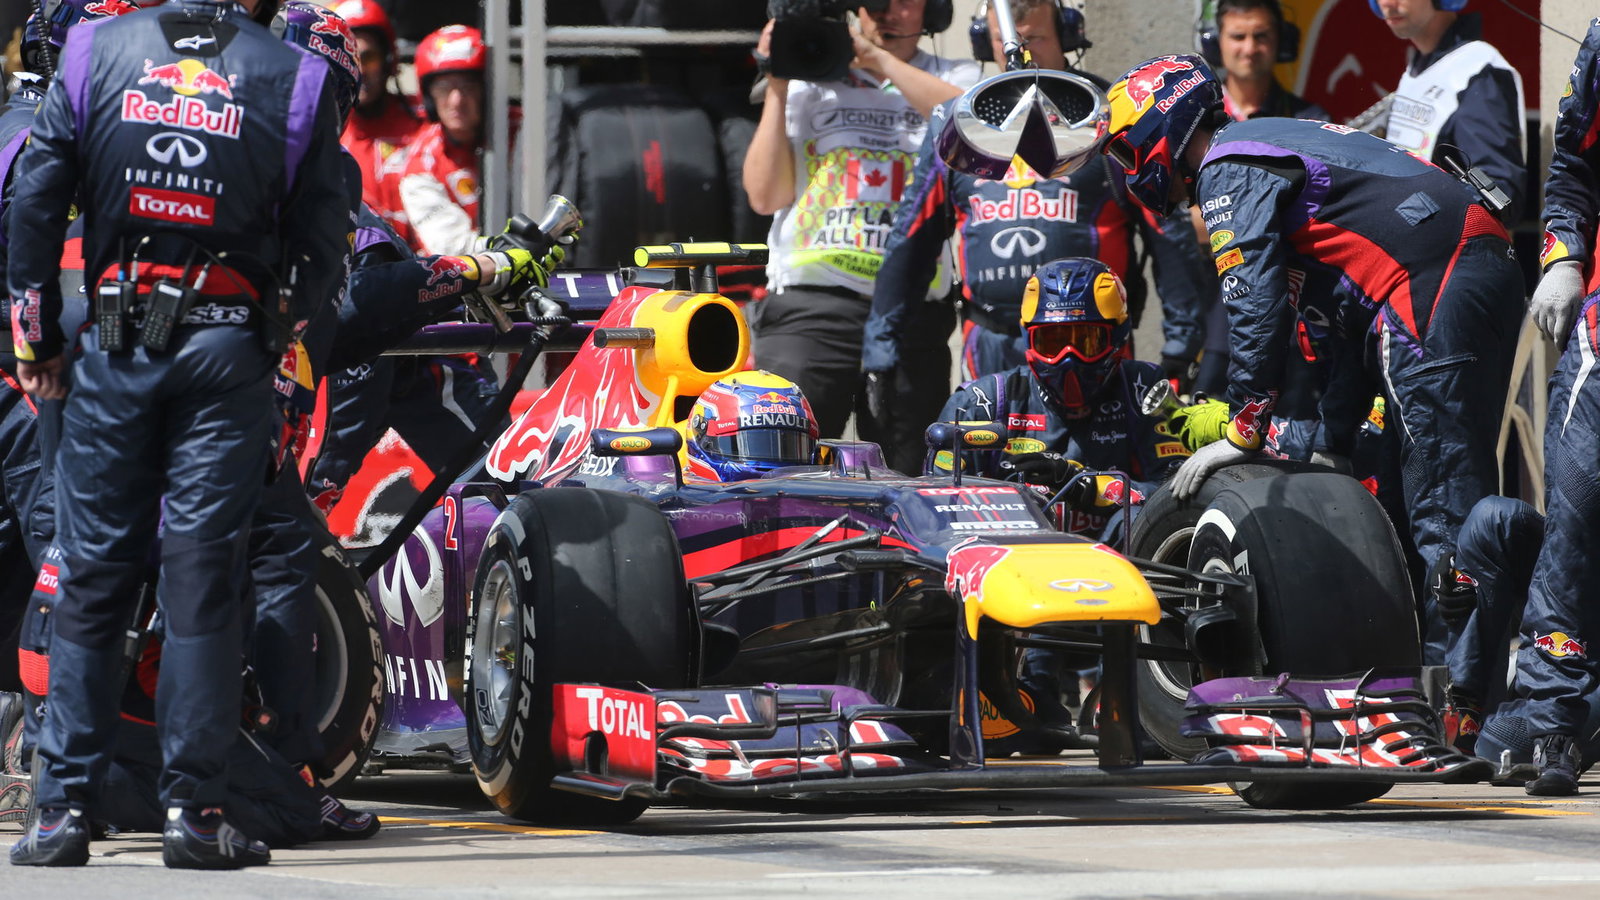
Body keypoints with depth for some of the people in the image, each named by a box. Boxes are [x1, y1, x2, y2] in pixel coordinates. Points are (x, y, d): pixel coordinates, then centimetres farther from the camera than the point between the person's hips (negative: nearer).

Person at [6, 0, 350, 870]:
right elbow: (321, 241, 0)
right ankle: (194, 810, -3)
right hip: (228, 344, -1)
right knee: (203, 577, 0)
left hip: (116, 342, 1)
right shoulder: (295, 79, 1)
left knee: (92, 576, 6)